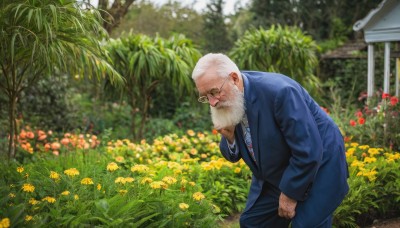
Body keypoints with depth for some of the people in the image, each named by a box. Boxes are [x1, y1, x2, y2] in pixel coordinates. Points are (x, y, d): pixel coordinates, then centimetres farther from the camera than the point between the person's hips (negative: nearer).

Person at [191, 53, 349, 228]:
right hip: (275, 175, 7)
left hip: (318, 167, -7)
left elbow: (309, 153, -28)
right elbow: (233, 156, 2)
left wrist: (290, 194, -17)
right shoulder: (226, 101, -9)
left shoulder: (279, 91, -32)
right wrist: (229, 137, -20)